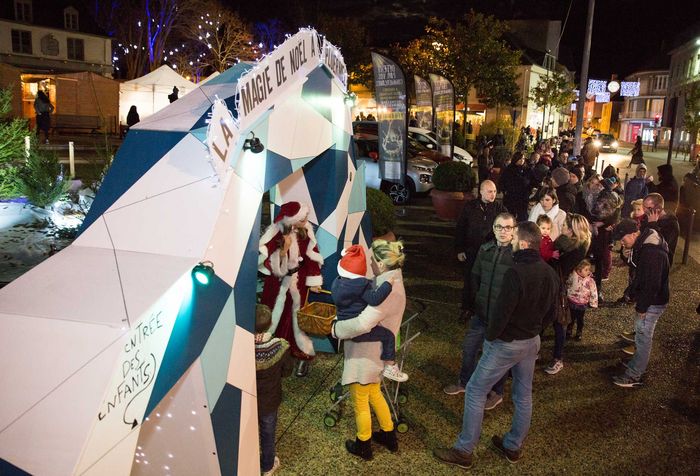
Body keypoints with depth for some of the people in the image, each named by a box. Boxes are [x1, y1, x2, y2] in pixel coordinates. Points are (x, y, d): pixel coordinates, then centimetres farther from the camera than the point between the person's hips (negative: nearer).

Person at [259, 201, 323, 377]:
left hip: (298, 281, 2)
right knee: (274, 318, 9)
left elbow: (311, 255, -2)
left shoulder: (305, 230, -14)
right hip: (278, 283, -2)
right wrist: (283, 249, -36)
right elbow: (264, 262, -24)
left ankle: (303, 354, 21)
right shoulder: (275, 233, -24)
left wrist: (313, 280, -1)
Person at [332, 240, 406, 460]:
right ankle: (388, 435, 45)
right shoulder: (392, 281, 0)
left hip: (365, 354, -9)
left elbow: (362, 324, -38)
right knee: (374, 394, 29)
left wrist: (336, 329, -22)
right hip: (374, 351, 9)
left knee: (360, 402, 14)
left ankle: (363, 445, 35)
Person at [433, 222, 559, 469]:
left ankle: (464, 451, 9)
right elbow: (549, 315, 9)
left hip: (506, 343, -8)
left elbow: (502, 312, -25)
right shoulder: (550, 273, 0)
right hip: (532, 342, 8)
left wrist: (490, 336, -10)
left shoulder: (516, 273, -25)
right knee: (523, 395, 18)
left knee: (475, 391, 3)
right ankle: (513, 446, 33)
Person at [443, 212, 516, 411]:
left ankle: (496, 393, 34)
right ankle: (465, 382, 41)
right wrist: (474, 303, 8)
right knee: (469, 347, 17)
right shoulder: (485, 250, -1)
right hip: (481, 313, 5)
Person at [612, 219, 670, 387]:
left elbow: (652, 284, -27)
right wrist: (634, 294, 12)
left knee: (643, 337, 1)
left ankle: (634, 376, 10)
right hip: (646, 299, 10)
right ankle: (639, 363, 38)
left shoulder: (651, 252, -30)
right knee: (641, 335, 22)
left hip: (652, 303, -10)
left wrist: (642, 307, -19)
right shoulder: (644, 244, 3)